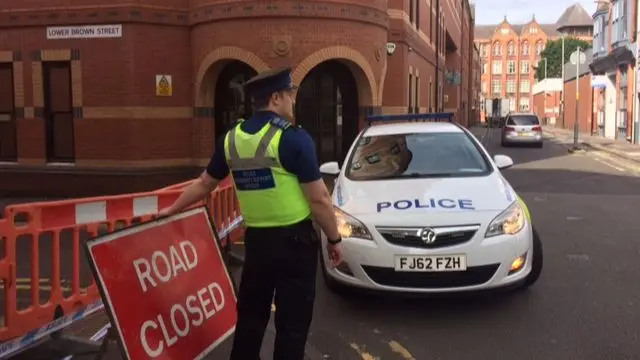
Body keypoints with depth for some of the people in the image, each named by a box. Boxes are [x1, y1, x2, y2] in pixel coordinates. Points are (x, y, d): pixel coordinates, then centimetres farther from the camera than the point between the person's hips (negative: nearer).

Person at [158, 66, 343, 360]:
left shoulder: (231, 139, 5)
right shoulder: (293, 138, -13)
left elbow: (203, 184, 16)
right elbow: (318, 199, -14)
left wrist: (172, 209, 32)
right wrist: (334, 239, -1)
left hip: (256, 240, 6)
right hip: (294, 240, -5)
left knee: (250, 314, 21)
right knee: (292, 322, 6)